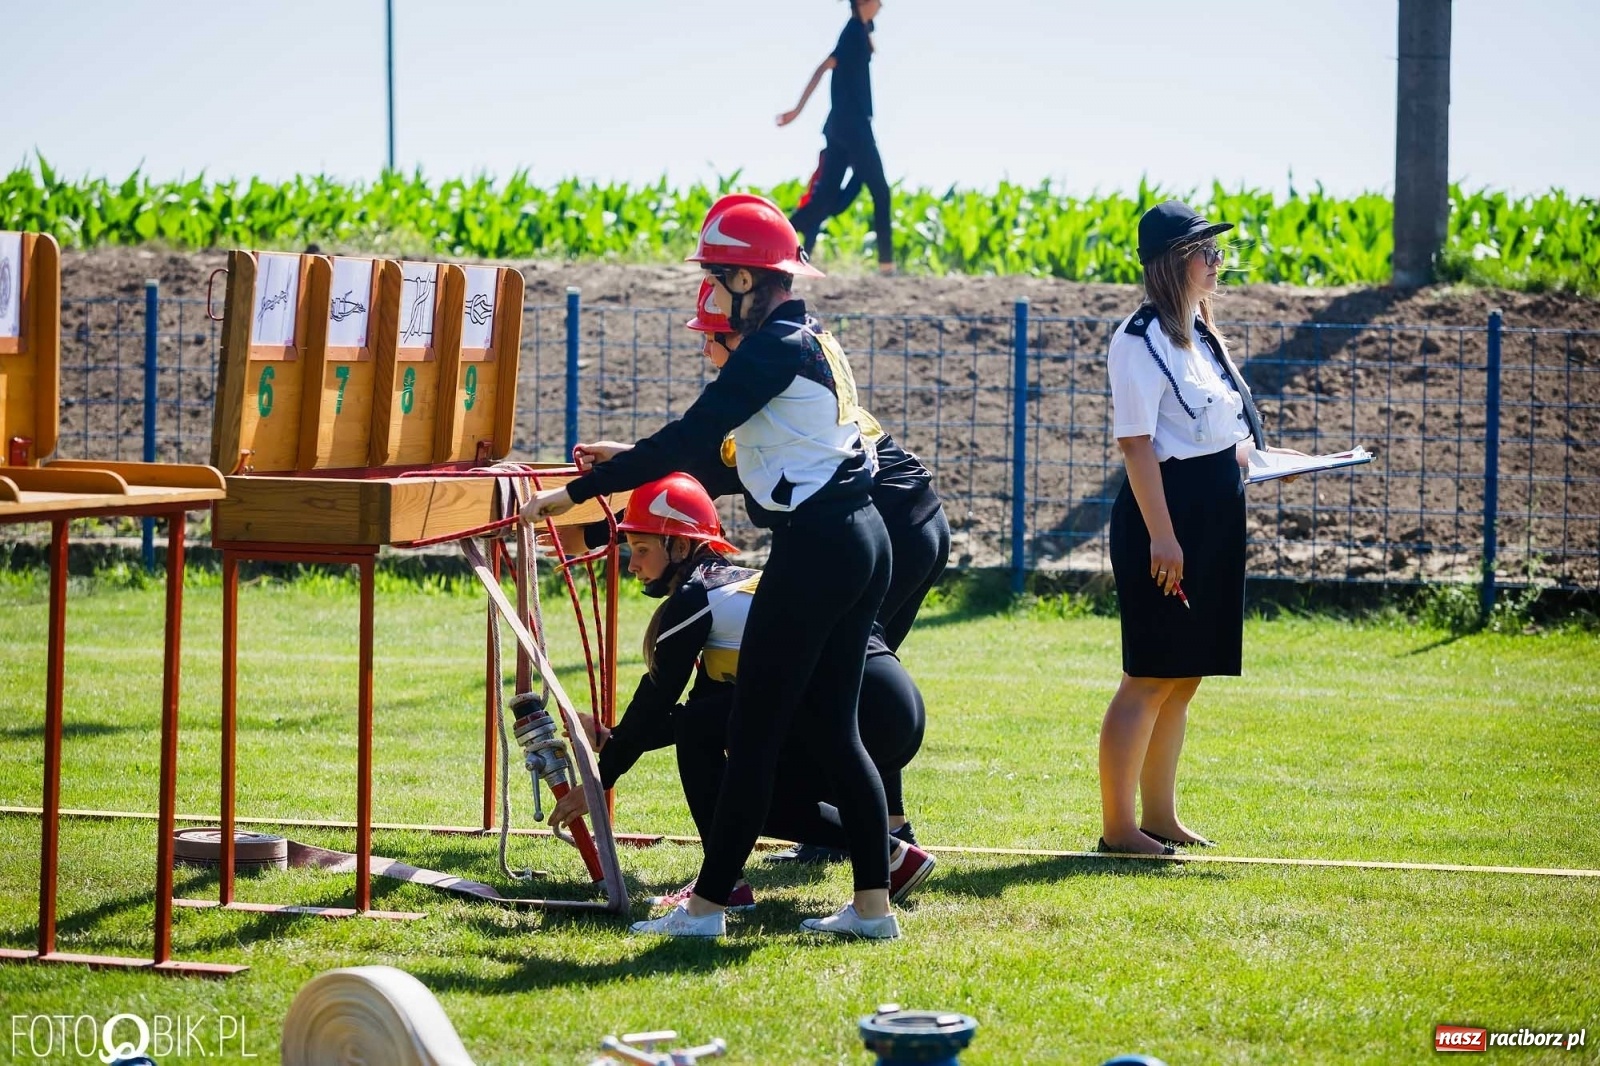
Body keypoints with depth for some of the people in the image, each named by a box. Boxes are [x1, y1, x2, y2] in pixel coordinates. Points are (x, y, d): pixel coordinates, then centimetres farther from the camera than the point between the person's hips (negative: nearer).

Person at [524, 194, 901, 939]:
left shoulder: (771, 350, -14)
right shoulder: (812, 343, 16)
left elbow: (688, 441, -19)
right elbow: (719, 444, 24)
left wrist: (576, 492, -17)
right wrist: (632, 463, 28)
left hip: (814, 548, -9)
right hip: (860, 541, 10)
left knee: (755, 731, -3)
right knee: (831, 729, 12)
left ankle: (707, 904, 2)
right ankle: (872, 904, 11)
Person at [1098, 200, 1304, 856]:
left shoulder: (1198, 332, 16)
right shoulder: (1141, 340, -13)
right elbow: (1135, 442, -19)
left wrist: (1254, 454, 11)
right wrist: (1160, 535, -23)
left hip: (1212, 517, 9)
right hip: (1168, 513, -9)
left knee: (1184, 677, 13)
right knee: (1151, 677, -7)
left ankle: (1159, 817, 20)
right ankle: (1117, 826, -1)